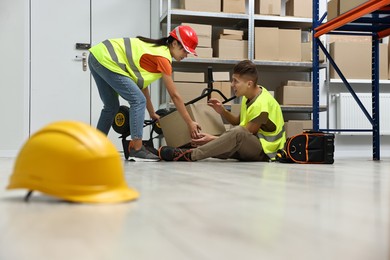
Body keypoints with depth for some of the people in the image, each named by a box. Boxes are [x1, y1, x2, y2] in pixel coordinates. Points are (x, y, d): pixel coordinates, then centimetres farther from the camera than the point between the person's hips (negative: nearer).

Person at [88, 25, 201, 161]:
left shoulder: (155, 48, 16)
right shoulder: (163, 57, -10)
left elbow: (142, 82, 18)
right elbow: (174, 95, -8)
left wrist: (152, 113, 23)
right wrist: (190, 123, -1)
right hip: (107, 61, -10)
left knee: (111, 107, 19)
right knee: (138, 100, -10)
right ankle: (137, 149, -11)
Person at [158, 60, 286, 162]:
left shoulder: (261, 105, -21)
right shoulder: (249, 96, 7)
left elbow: (242, 136, -20)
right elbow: (238, 122, 13)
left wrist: (213, 139, -20)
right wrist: (222, 111, -6)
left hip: (265, 152, -10)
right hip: (250, 147, 10)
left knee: (238, 133, -36)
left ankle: (191, 155, -38)